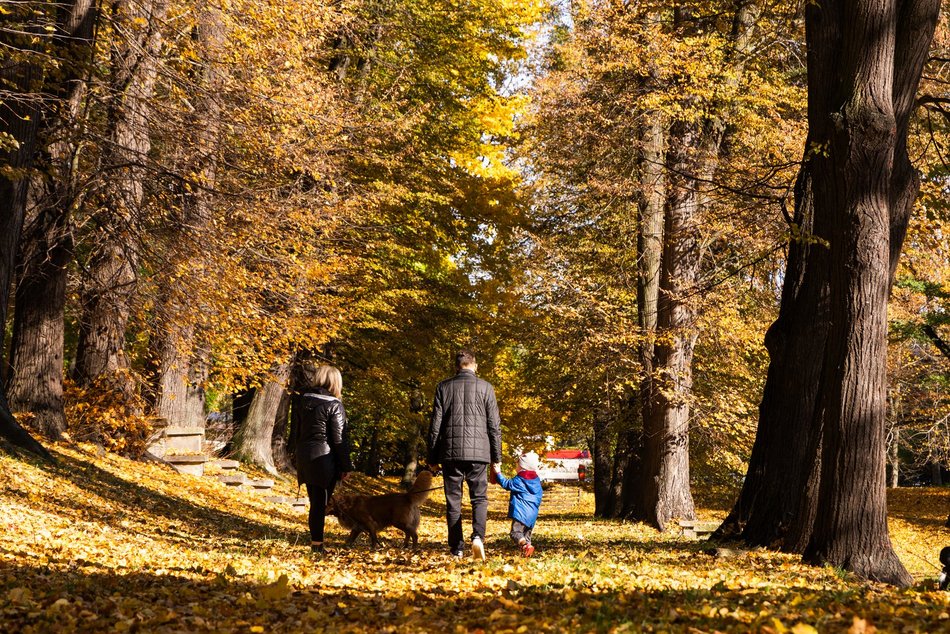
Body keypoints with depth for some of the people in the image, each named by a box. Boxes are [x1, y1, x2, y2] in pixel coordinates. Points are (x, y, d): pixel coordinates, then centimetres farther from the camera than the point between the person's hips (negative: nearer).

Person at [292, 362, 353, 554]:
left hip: (304, 457, 6)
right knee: (320, 503, 1)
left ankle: (315, 540, 17)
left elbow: (295, 431, 13)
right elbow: (340, 438, -11)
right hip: (324, 459, -6)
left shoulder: (301, 400, 7)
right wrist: (346, 466, -5)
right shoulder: (334, 405, -11)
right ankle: (317, 544, 3)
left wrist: (297, 456, 21)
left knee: (314, 501, 14)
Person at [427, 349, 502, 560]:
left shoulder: (444, 387, 5)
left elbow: (435, 425, 4)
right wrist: (496, 457, 10)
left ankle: (456, 549, 8)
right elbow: (494, 426, 3)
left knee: (453, 501, 8)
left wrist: (432, 458, 10)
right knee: (479, 498, 8)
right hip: (478, 453, -1)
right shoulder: (485, 388, 3)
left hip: (450, 453, 1)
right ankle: (478, 536, -16)